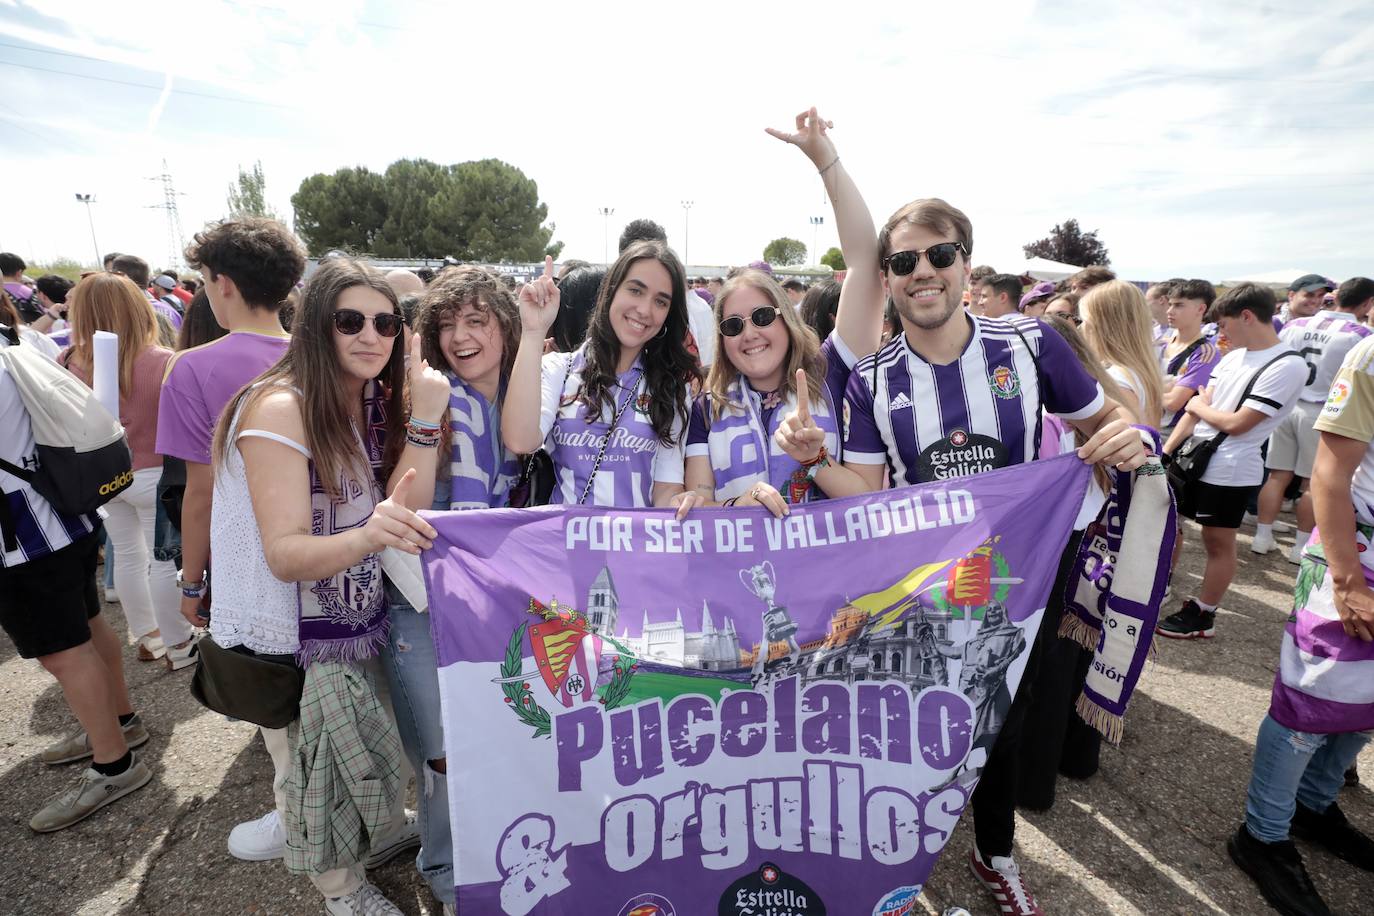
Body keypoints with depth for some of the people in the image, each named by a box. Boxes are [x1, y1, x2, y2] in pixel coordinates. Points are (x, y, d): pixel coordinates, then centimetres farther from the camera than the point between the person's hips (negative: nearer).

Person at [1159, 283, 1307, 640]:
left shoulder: (1288, 366, -16)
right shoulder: (1233, 356, 8)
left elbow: (1236, 423, -20)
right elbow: (1197, 408, 5)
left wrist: (1198, 406, -3)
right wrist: (1166, 450, -1)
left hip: (1230, 470, -8)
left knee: (1218, 542, 5)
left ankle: (1202, 615, 18)